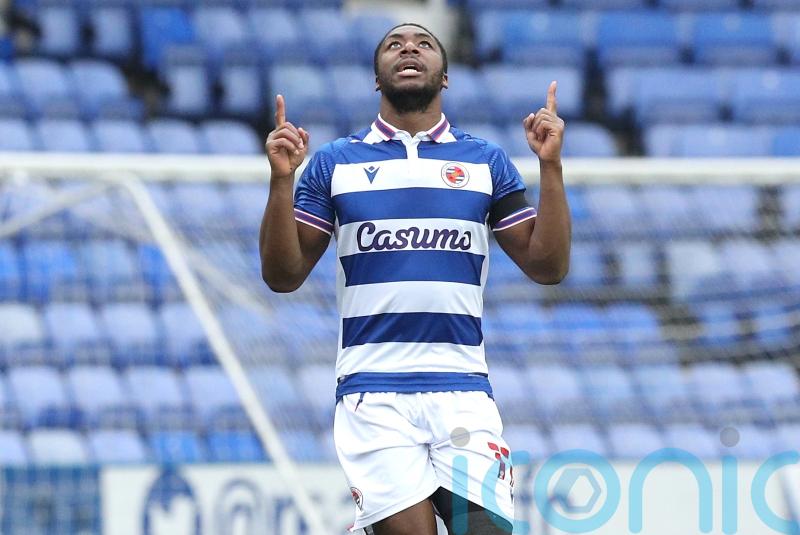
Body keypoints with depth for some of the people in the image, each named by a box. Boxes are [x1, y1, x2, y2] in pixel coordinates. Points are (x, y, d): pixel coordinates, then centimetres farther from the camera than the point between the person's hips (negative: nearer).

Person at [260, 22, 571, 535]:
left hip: (463, 392, 1)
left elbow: (548, 266, 8)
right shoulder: (334, 163, 10)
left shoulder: (487, 162, 12)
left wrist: (551, 167, -2)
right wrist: (282, 180, -5)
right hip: (373, 393, -1)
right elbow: (283, 276, 7)